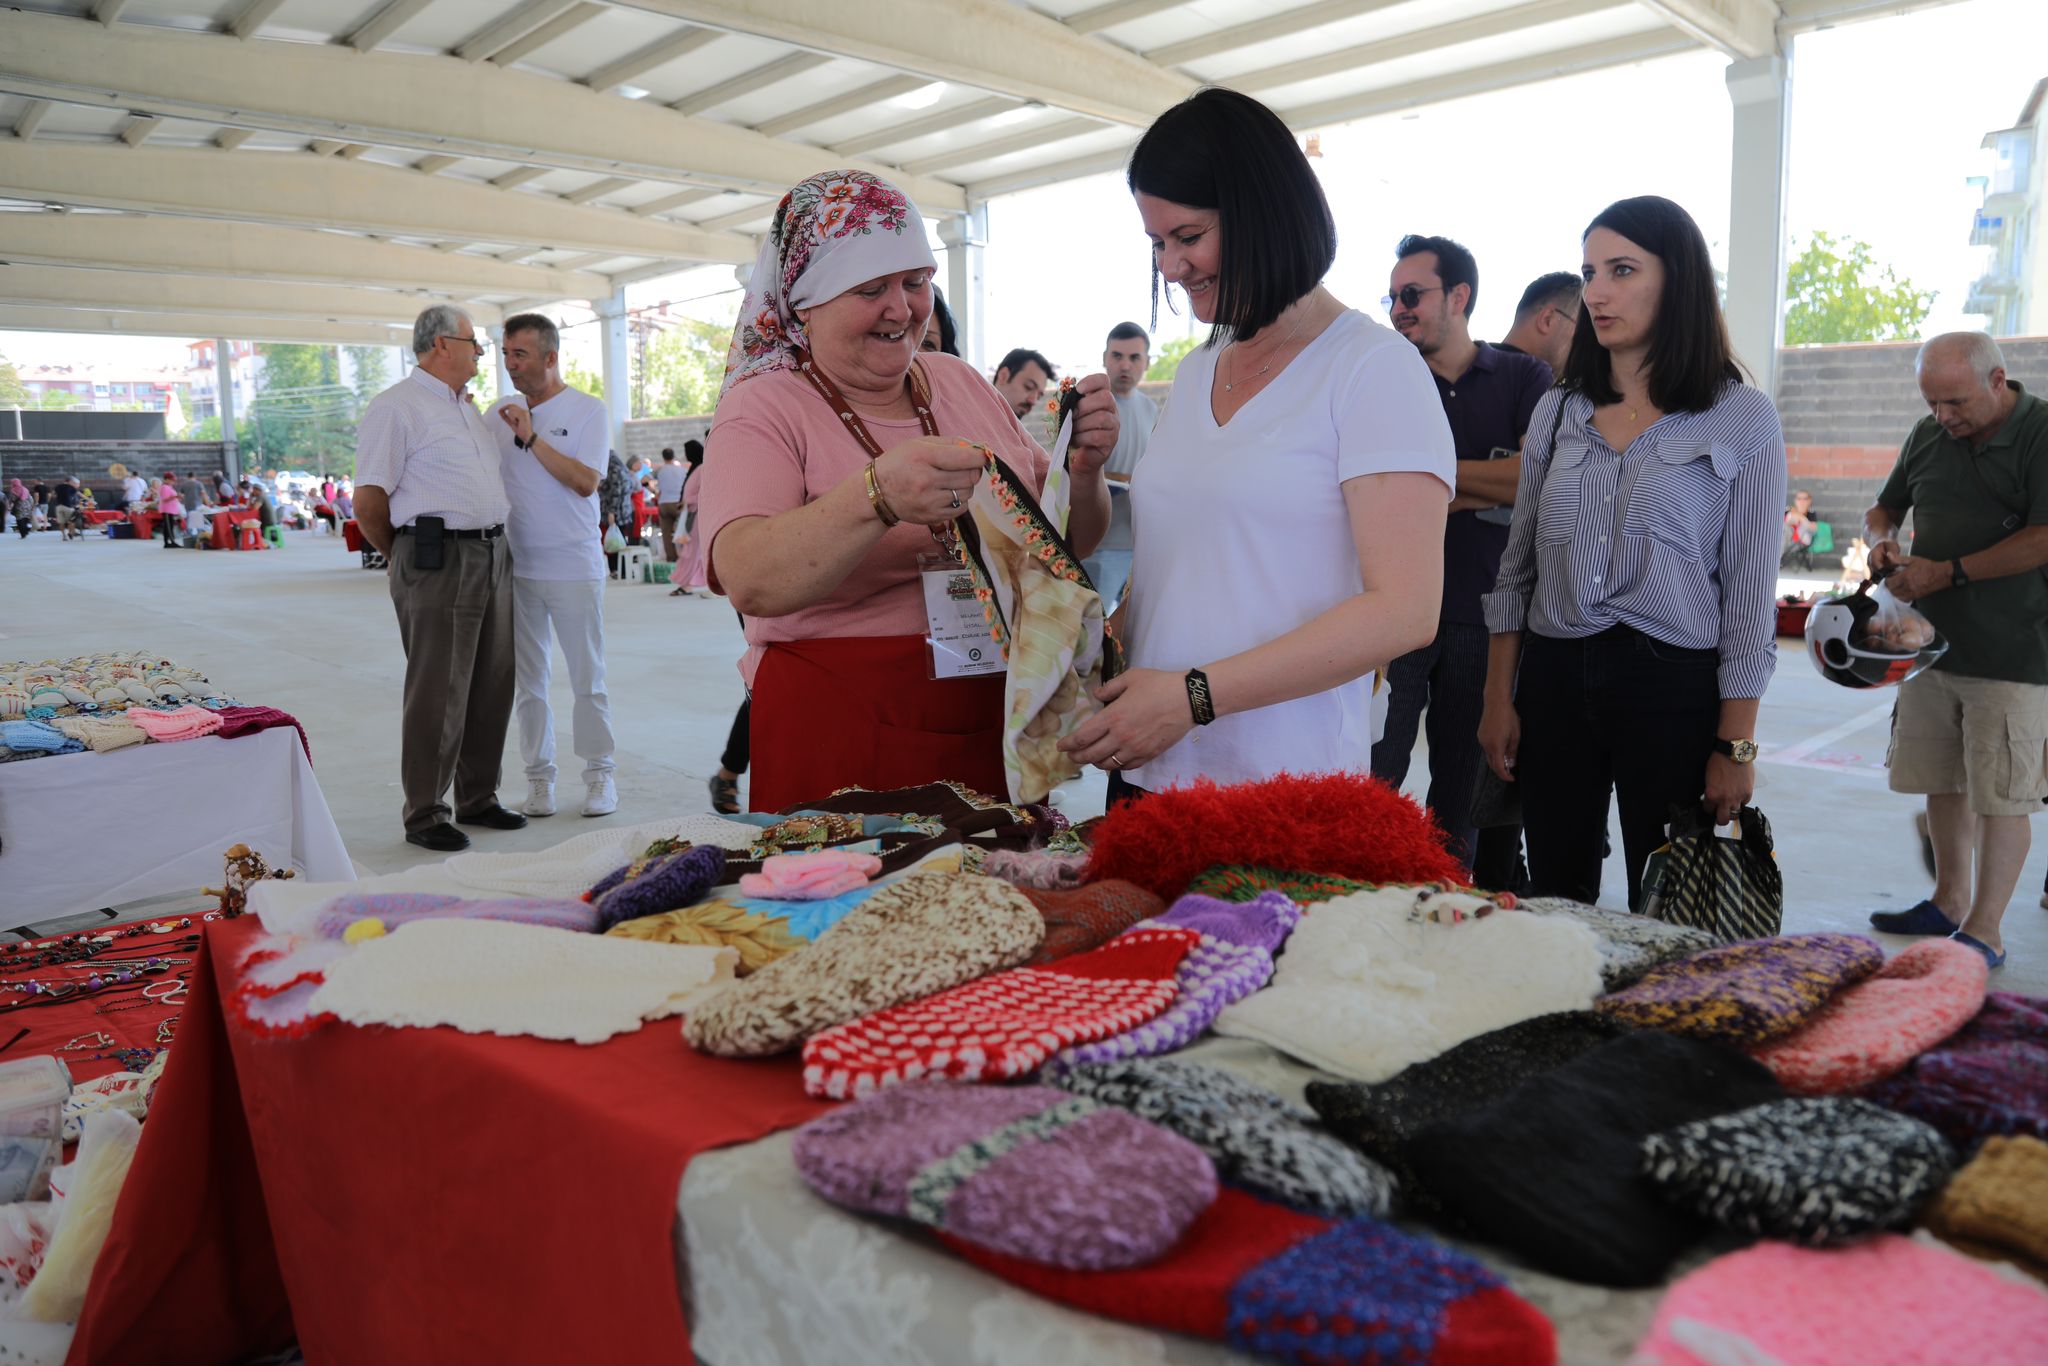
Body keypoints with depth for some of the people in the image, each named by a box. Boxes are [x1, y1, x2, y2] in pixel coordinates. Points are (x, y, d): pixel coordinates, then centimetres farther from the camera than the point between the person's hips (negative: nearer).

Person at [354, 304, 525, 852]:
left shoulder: (469, 408, 20)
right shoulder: (397, 407, -7)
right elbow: (368, 503, -9)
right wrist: (406, 558, 2)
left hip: (493, 554, 8)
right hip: (437, 560, -8)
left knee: (492, 686, 11)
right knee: (437, 694, -3)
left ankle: (478, 798, 23)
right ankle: (423, 815, 7)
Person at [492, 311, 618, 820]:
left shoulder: (587, 411, -2)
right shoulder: (500, 415, 10)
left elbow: (585, 482, -14)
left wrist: (532, 437, -15)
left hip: (574, 567, -4)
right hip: (516, 566, 4)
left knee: (588, 678, 3)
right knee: (526, 679, 8)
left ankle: (599, 771, 15)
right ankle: (538, 775, 17)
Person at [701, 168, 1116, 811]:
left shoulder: (960, 383, 9)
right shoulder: (763, 410, -6)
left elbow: (1069, 545, 13)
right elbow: (750, 582, -24)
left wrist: (1083, 471, -8)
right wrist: (877, 496, -39)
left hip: (997, 729, 5)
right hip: (840, 750, -4)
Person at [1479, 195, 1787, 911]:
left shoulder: (1744, 419, -3)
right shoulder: (1558, 412, 8)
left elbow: (1750, 595, -4)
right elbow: (1516, 569, 10)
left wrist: (1736, 745, -6)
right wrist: (1499, 699, 5)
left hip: (1676, 687, -3)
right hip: (1553, 680, 3)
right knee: (1554, 902, 9)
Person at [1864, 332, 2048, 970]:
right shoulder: (1928, 436, 11)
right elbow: (1883, 508, 23)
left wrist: (1948, 572, -17)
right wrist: (1881, 540, 0)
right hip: (1931, 642, 6)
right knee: (1942, 782, 14)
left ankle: (1983, 932, 6)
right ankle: (1949, 901, 29)